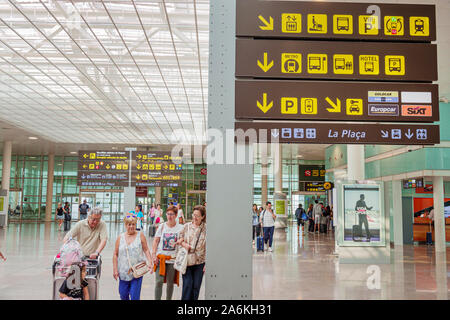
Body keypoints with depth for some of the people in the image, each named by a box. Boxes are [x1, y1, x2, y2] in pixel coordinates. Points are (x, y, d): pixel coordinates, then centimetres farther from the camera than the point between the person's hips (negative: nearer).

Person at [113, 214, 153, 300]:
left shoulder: (140, 235, 1)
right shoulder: (120, 237, 5)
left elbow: (146, 250, 1)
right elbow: (115, 254, 8)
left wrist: (149, 262, -12)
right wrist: (115, 269, 4)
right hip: (123, 272, 3)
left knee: (135, 296, -5)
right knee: (123, 295, 10)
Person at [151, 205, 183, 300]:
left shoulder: (180, 228, 0)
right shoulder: (162, 226, 3)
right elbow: (156, 241, 4)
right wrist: (154, 255, -2)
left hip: (173, 259, 0)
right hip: (160, 257, 0)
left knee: (170, 283, 8)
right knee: (159, 281, -6)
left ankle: (168, 299, 25)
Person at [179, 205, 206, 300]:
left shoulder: (206, 228, -3)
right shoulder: (187, 226, 3)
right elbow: (179, 239, 12)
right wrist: (183, 244, -10)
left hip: (199, 261, 0)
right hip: (187, 261, 0)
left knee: (196, 286, 7)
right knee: (187, 284, -5)